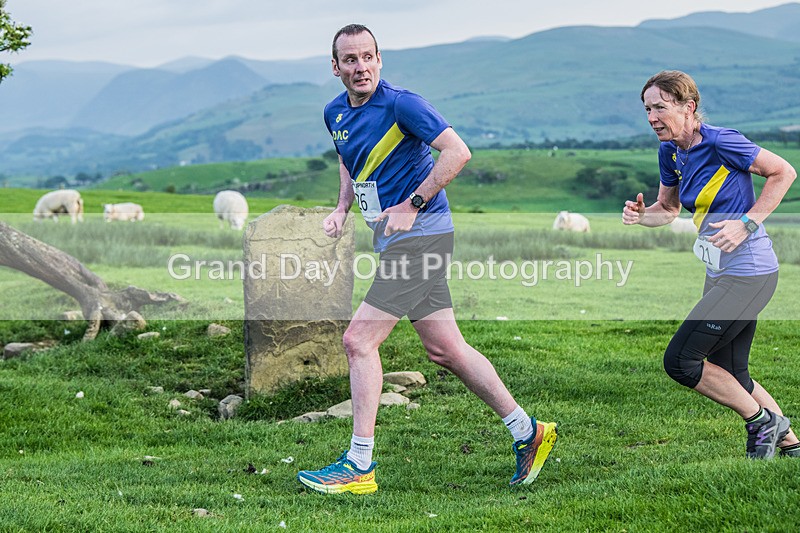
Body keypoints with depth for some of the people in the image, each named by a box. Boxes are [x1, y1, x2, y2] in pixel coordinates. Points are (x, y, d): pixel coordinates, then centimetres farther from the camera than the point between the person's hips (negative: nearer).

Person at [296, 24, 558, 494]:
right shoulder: (336, 113, 11)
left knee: (359, 340, -10)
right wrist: (342, 208, 12)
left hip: (419, 236, -8)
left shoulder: (401, 104, -15)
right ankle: (528, 432, 20)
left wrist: (412, 205, -19)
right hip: (398, 242, 8)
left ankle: (359, 466, -4)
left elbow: (458, 152, -19)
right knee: (445, 349, 9)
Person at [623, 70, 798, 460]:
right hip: (721, 274, 9)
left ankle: (763, 422, 7)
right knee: (732, 377, 14)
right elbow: (669, 208, 20)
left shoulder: (721, 143, -17)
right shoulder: (670, 152, 6)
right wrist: (641, 214, -2)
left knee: (680, 360, -10)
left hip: (748, 274, -9)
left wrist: (747, 223, -18)